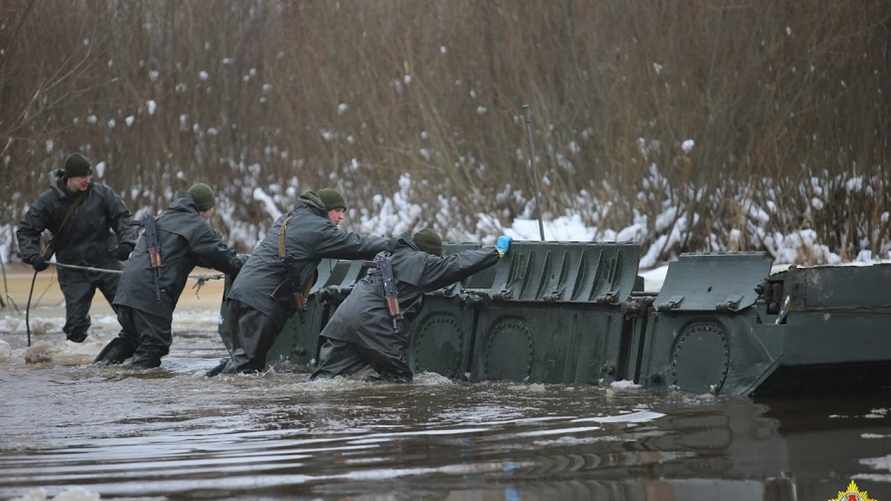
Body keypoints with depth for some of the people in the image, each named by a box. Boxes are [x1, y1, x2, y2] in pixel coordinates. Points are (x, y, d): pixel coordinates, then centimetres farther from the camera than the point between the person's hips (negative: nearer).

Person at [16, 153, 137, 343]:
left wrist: (126, 242, -17)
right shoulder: (48, 201, -5)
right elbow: (26, 230, 2)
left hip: (106, 262, 1)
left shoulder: (102, 194, -4)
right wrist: (32, 256, -13)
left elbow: (122, 218, 1)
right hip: (72, 270, -1)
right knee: (76, 320, -6)